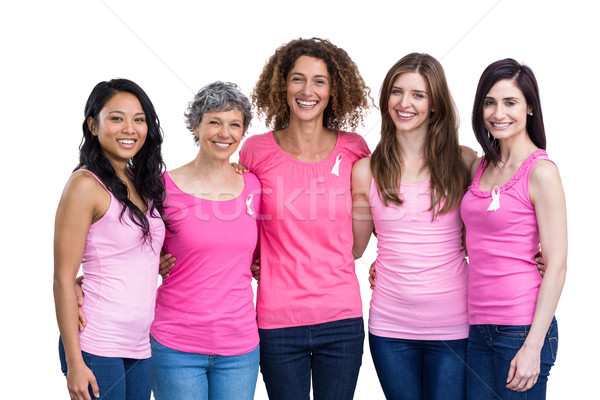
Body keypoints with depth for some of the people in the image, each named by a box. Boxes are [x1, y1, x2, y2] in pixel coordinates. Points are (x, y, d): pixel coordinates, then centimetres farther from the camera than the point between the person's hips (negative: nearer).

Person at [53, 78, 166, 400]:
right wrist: (74, 362, -15)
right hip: (97, 346, -7)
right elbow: (63, 278, -11)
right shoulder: (86, 185, -9)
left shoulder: (143, 183, 11)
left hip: (141, 346, 7)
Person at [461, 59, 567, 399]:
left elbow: (556, 265, -12)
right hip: (478, 326, 6)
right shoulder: (480, 167, 11)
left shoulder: (541, 172, -9)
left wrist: (534, 346, -16)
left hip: (521, 328, -6)